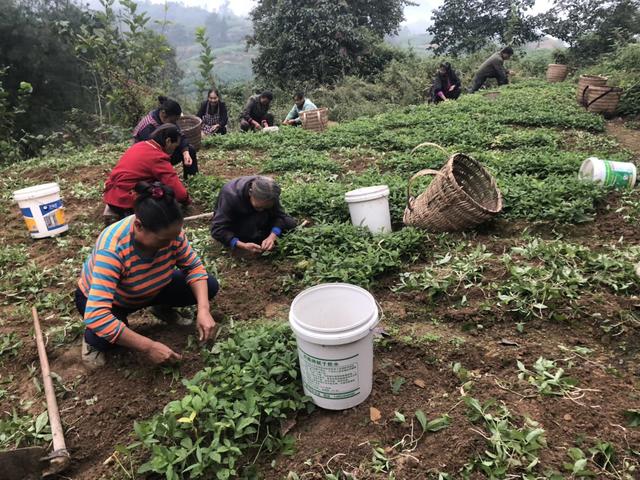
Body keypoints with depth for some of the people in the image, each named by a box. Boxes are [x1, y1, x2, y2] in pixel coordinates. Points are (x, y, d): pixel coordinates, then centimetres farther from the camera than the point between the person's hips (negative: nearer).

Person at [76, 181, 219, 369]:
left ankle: (161, 308, 17)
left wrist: (203, 309, -30)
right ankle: (92, 338, 2)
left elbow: (194, 266, -15)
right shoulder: (112, 249, -41)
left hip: (149, 290, 4)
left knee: (209, 286, -12)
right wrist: (149, 347, -43)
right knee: (108, 336, -37)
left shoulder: (170, 232, -28)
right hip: (97, 297, -4)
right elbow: (97, 316, -45)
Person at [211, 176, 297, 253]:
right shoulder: (231, 196, -37)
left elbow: (279, 215, -19)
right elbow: (218, 230, -35)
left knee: (290, 223, -12)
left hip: (254, 218, 4)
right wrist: (243, 246, -48)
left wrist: (272, 237, -40)